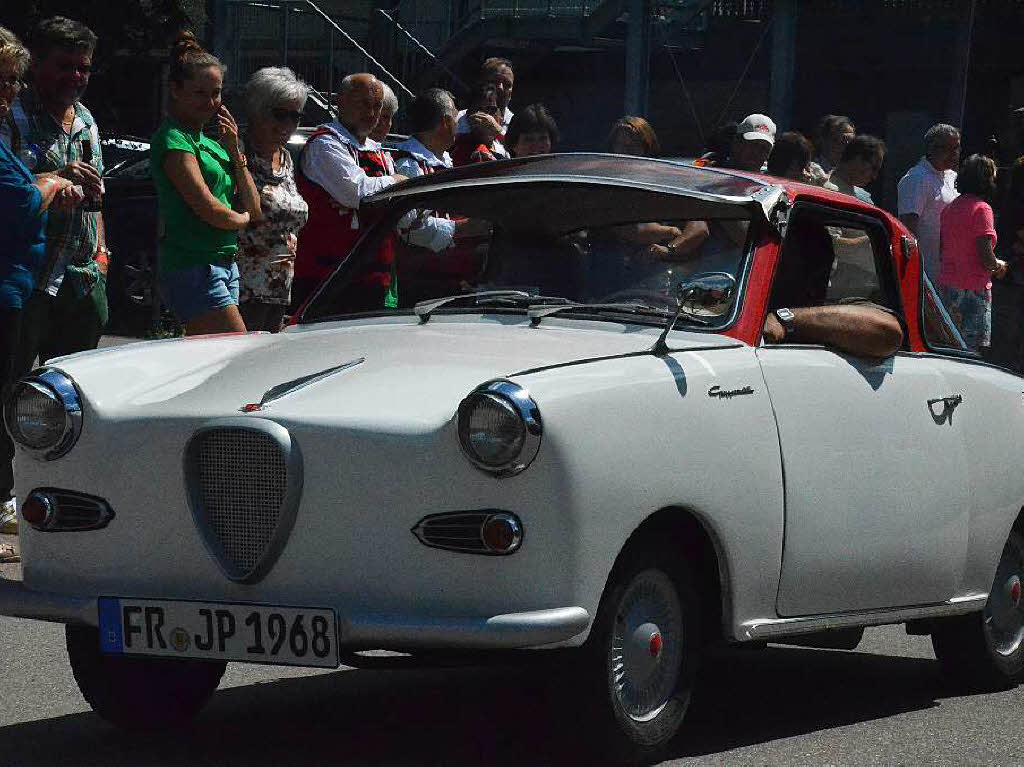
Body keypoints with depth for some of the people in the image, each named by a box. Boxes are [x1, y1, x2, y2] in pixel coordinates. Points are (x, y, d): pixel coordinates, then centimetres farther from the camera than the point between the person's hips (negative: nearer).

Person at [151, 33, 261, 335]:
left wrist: (234, 150, 7)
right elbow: (210, 210, -17)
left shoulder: (206, 141, 19)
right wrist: (241, 219, 5)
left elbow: (254, 209, 16)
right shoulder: (173, 140, -8)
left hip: (224, 265, 9)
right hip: (195, 269, -9)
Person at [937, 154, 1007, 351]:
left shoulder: (949, 209, 10)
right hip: (973, 289, -7)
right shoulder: (981, 209, -13)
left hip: (947, 285, 7)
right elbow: (986, 258, -17)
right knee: (974, 348, -4)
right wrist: (999, 265, 5)